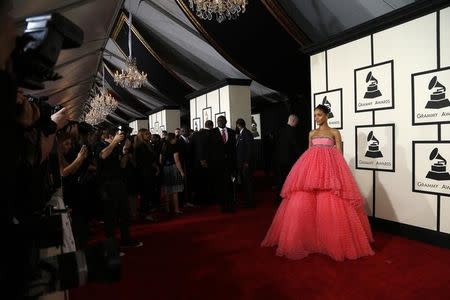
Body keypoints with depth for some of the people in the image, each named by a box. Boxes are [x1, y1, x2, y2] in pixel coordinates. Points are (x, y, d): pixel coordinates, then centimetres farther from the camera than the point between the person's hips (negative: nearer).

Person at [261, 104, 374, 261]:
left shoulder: (334, 133, 7)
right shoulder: (312, 134, 18)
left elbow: (339, 154, 3)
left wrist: (338, 170, -8)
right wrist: (309, 166, 10)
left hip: (329, 167, -4)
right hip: (311, 167, 4)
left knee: (329, 204, -11)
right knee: (303, 203, -4)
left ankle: (332, 240, 4)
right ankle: (306, 239, 8)